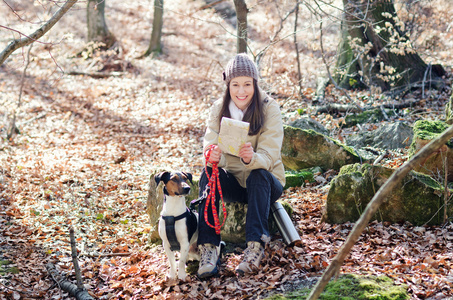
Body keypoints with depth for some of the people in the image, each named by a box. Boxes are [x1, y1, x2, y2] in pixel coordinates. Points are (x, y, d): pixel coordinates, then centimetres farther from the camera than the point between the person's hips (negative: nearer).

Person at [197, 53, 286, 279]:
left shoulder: (269, 109, -15)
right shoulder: (219, 109, -4)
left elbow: (269, 157, -23)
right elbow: (210, 144, -15)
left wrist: (252, 158, -47)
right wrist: (212, 156, -40)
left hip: (266, 183, -2)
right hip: (233, 182, 3)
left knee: (258, 175, -35)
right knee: (209, 173, -27)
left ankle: (255, 247, -37)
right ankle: (209, 249, -32)